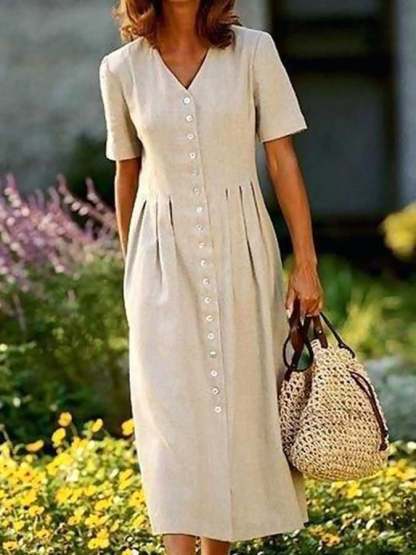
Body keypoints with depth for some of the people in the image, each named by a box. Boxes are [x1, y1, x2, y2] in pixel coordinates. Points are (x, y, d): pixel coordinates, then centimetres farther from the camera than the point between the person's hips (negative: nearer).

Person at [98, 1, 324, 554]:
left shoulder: (254, 50, -1)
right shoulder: (122, 69, 2)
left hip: (240, 250, 0)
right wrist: (132, 267, 21)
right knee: (171, 407, -10)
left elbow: (283, 159, -1)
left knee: (240, 401, 5)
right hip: (165, 257, 0)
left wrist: (306, 263, -4)